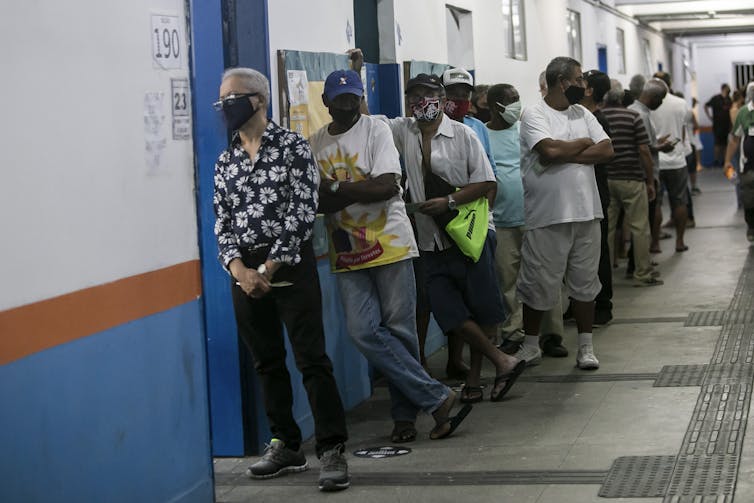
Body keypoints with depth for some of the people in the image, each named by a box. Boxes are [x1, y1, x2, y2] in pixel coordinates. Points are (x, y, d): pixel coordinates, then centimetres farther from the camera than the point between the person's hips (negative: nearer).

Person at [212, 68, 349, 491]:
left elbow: (303, 210, -9)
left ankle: (333, 451, -7)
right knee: (267, 361, 10)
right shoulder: (225, 163, 13)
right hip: (245, 270, 5)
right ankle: (287, 445, 20)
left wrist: (270, 268, -13)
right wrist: (239, 269, -8)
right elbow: (222, 224, 10)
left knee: (312, 357, -8)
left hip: (291, 263, -5)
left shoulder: (293, 146, -2)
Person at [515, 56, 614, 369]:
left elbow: (606, 150, 0)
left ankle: (585, 346, 18)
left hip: (586, 213, 5)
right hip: (547, 215, -5)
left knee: (584, 282, 10)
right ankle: (531, 344, 20)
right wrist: (583, 144, -4)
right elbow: (549, 149, -22)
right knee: (539, 284, 4)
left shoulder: (583, 114, 12)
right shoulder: (534, 115, -6)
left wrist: (565, 154, -11)